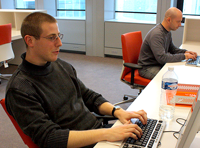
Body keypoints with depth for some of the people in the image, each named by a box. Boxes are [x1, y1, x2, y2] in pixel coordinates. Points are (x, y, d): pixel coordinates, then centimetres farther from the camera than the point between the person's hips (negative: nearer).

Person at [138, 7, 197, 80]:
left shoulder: (168, 32, 8)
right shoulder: (156, 34, -24)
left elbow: (172, 48, 22)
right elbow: (162, 58, -30)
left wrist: (185, 52, 3)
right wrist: (183, 56, -23)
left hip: (160, 65, 9)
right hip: (147, 68, -9)